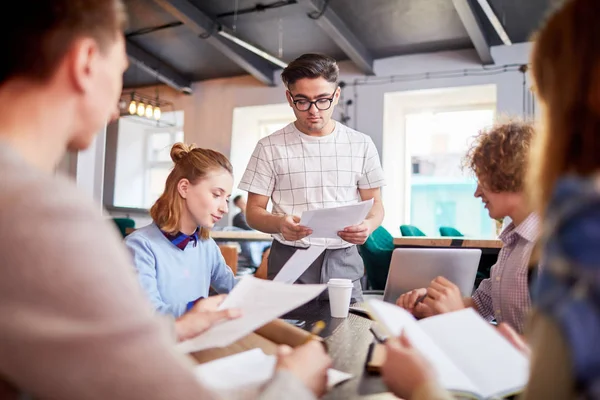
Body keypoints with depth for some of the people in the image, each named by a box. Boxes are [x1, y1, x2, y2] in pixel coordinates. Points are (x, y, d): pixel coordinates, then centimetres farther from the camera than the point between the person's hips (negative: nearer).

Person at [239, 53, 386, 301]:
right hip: (289, 261, -1)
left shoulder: (361, 145, 5)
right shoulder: (270, 148, 0)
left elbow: (374, 204, 10)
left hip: (344, 262, 2)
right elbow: (254, 211, 2)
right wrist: (279, 224, -20)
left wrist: (368, 226, -13)